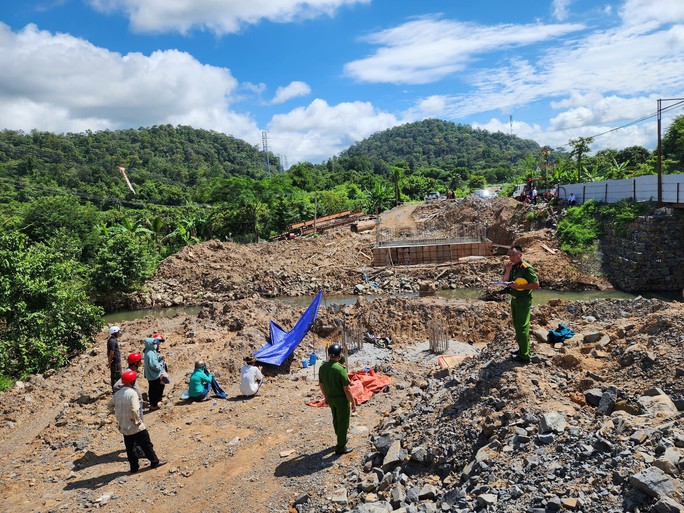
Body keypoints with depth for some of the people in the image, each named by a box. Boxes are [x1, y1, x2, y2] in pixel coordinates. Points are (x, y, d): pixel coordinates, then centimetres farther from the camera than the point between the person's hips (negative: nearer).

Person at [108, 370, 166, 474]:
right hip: (135, 426, -7)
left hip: (123, 426, 7)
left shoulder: (117, 393, 2)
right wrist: (138, 420, -15)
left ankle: (134, 467, 24)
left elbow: (110, 406, 16)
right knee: (146, 444, 9)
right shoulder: (132, 393, -21)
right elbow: (134, 410, -29)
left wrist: (119, 414, 17)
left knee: (130, 447, 16)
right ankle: (154, 461, 20)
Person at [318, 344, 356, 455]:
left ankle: (341, 439, 44)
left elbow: (321, 384, 5)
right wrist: (353, 402, -11)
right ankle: (340, 447, 20)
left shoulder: (322, 367, -7)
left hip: (330, 398, 6)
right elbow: (346, 389, -23)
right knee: (343, 422, 9)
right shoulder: (340, 369, -27)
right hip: (342, 400, -6)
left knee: (336, 420, 24)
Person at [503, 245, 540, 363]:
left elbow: (536, 284, -21)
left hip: (523, 300, -9)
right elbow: (505, 281, 3)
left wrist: (519, 286, -23)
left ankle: (524, 356, 3)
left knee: (522, 327, -4)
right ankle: (522, 349, 33)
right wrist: (508, 270, -11)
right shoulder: (512, 267, 6)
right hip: (514, 299, 9)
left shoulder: (526, 268, -18)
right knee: (517, 325, 18)